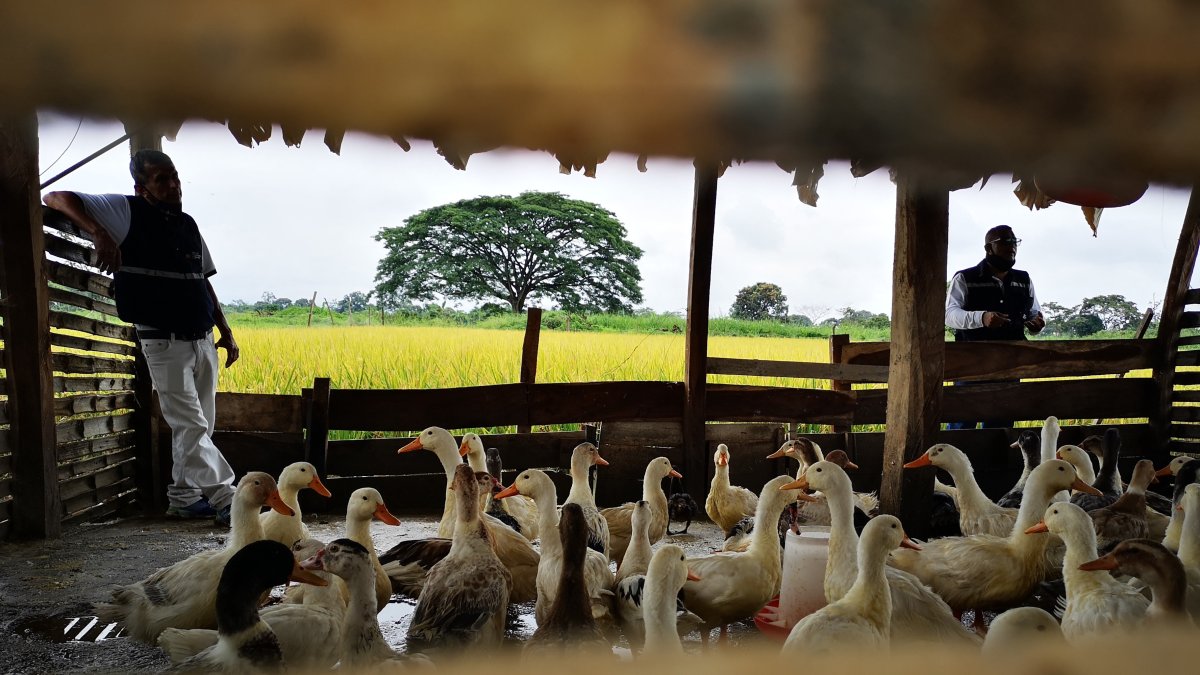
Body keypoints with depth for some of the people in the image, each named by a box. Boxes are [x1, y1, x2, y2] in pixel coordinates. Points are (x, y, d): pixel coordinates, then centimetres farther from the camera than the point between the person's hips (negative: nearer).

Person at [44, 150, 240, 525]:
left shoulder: (189, 225, 13)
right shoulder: (126, 212, -4)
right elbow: (57, 198, -10)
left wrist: (226, 333, 15)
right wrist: (99, 232, -27)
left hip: (203, 340, 6)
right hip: (164, 342, -6)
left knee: (198, 426, 9)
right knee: (190, 425, -8)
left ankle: (183, 498, 20)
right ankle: (227, 498, -9)